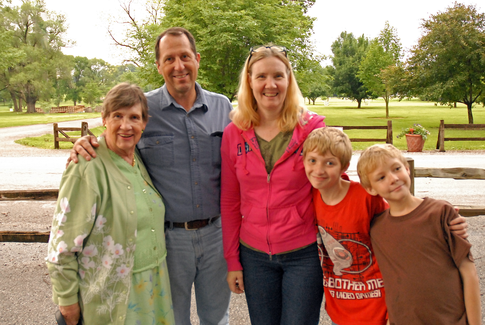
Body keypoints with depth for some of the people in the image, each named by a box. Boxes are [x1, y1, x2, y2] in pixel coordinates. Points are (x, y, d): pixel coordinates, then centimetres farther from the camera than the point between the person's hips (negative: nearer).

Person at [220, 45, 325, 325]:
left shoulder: (312, 127, -7)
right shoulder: (234, 134, -1)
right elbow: (230, 201, 3)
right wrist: (232, 261, 4)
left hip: (304, 254, -2)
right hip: (255, 256, 2)